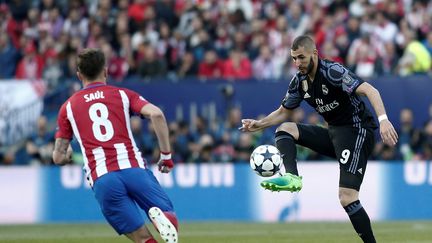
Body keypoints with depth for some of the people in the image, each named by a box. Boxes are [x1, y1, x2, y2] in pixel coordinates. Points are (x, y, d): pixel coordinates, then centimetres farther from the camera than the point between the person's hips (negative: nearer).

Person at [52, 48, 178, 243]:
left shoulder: (68, 107, 18)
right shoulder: (123, 94, 16)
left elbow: (58, 158, 19)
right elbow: (156, 114, -2)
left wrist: (68, 155, 43)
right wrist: (166, 155, 5)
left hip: (101, 180, 1)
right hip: (134, 168, -1)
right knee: (169, 219, 4)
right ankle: (160, 216, -32)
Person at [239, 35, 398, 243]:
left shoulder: (332, 71, -19)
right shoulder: (299, 81, 5)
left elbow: (370, 91, -29)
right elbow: (283, 112, 19)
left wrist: (383, 119, -44)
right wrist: (259, 124, 1)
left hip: (357, 130, -8)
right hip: (333, 132, 8)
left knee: (346, 196, -20)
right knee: (284, 129, -3)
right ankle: (292, 177, -24)